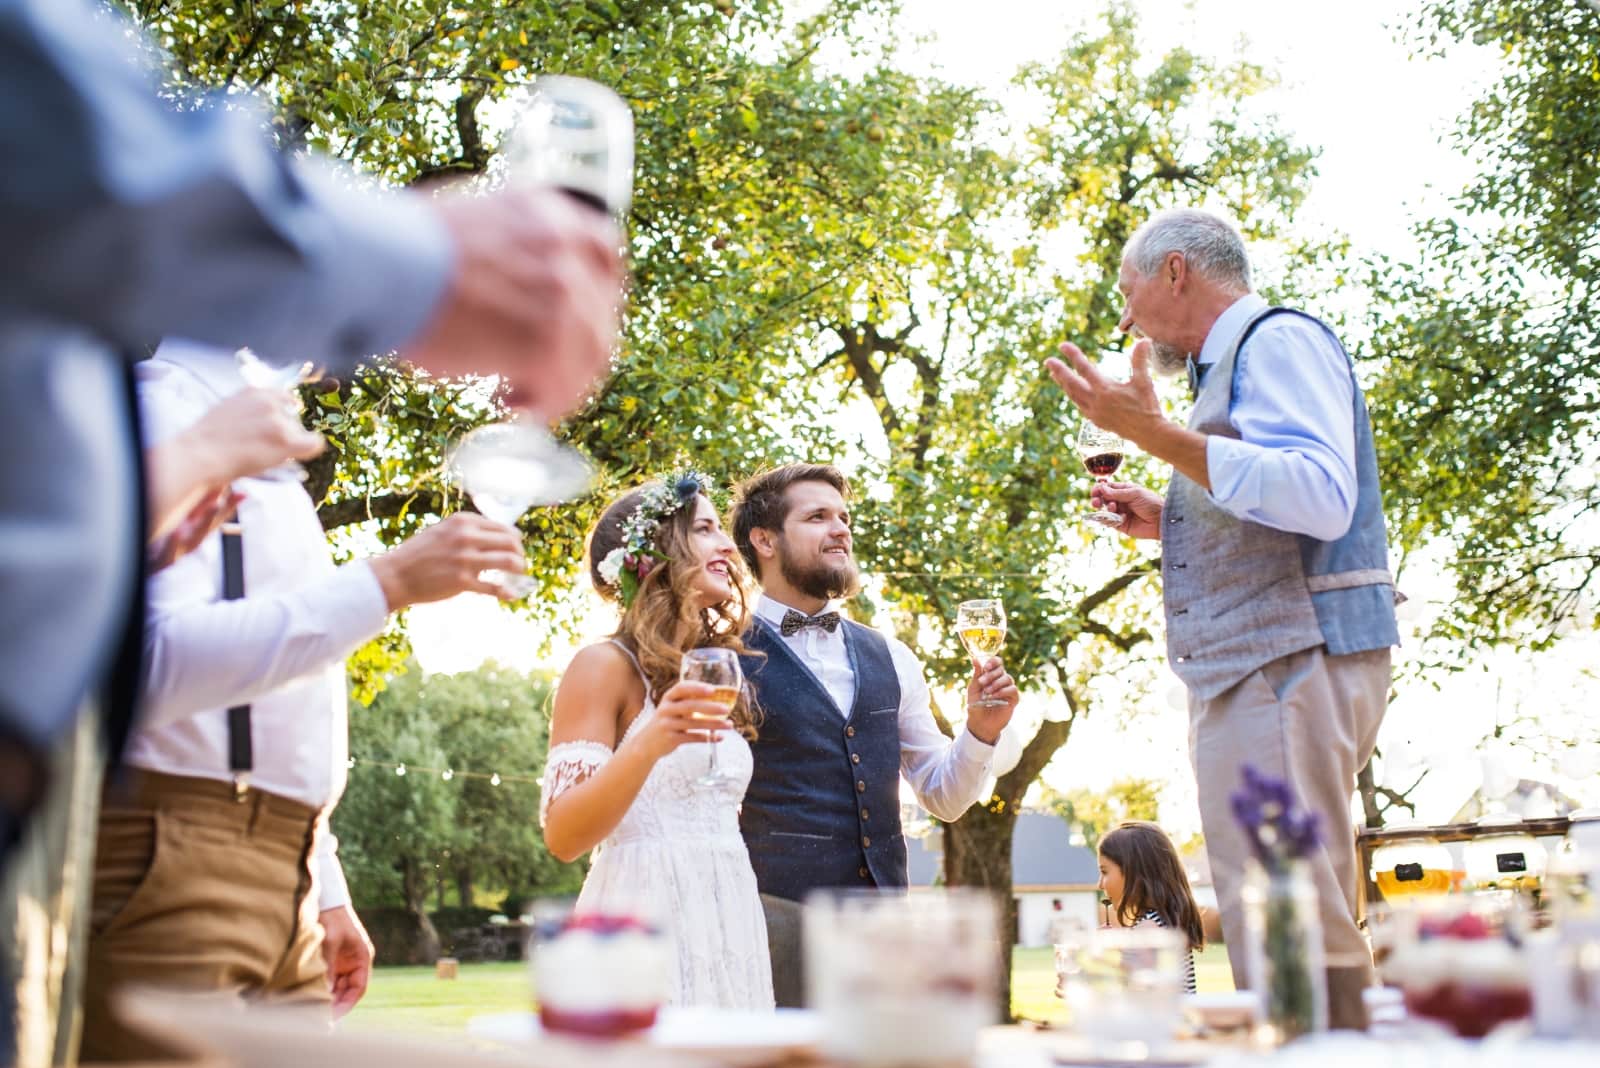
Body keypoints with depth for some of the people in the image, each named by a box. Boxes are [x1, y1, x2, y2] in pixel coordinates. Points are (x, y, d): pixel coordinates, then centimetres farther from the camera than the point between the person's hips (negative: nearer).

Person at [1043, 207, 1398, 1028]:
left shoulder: (1277, 339, -4)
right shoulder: (1231, 368, 25)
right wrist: (1168, 523, 20)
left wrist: (1155, 434, -22)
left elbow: (1321, 498, -21)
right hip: (1251, 674, 11)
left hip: (1289, 663, -11)